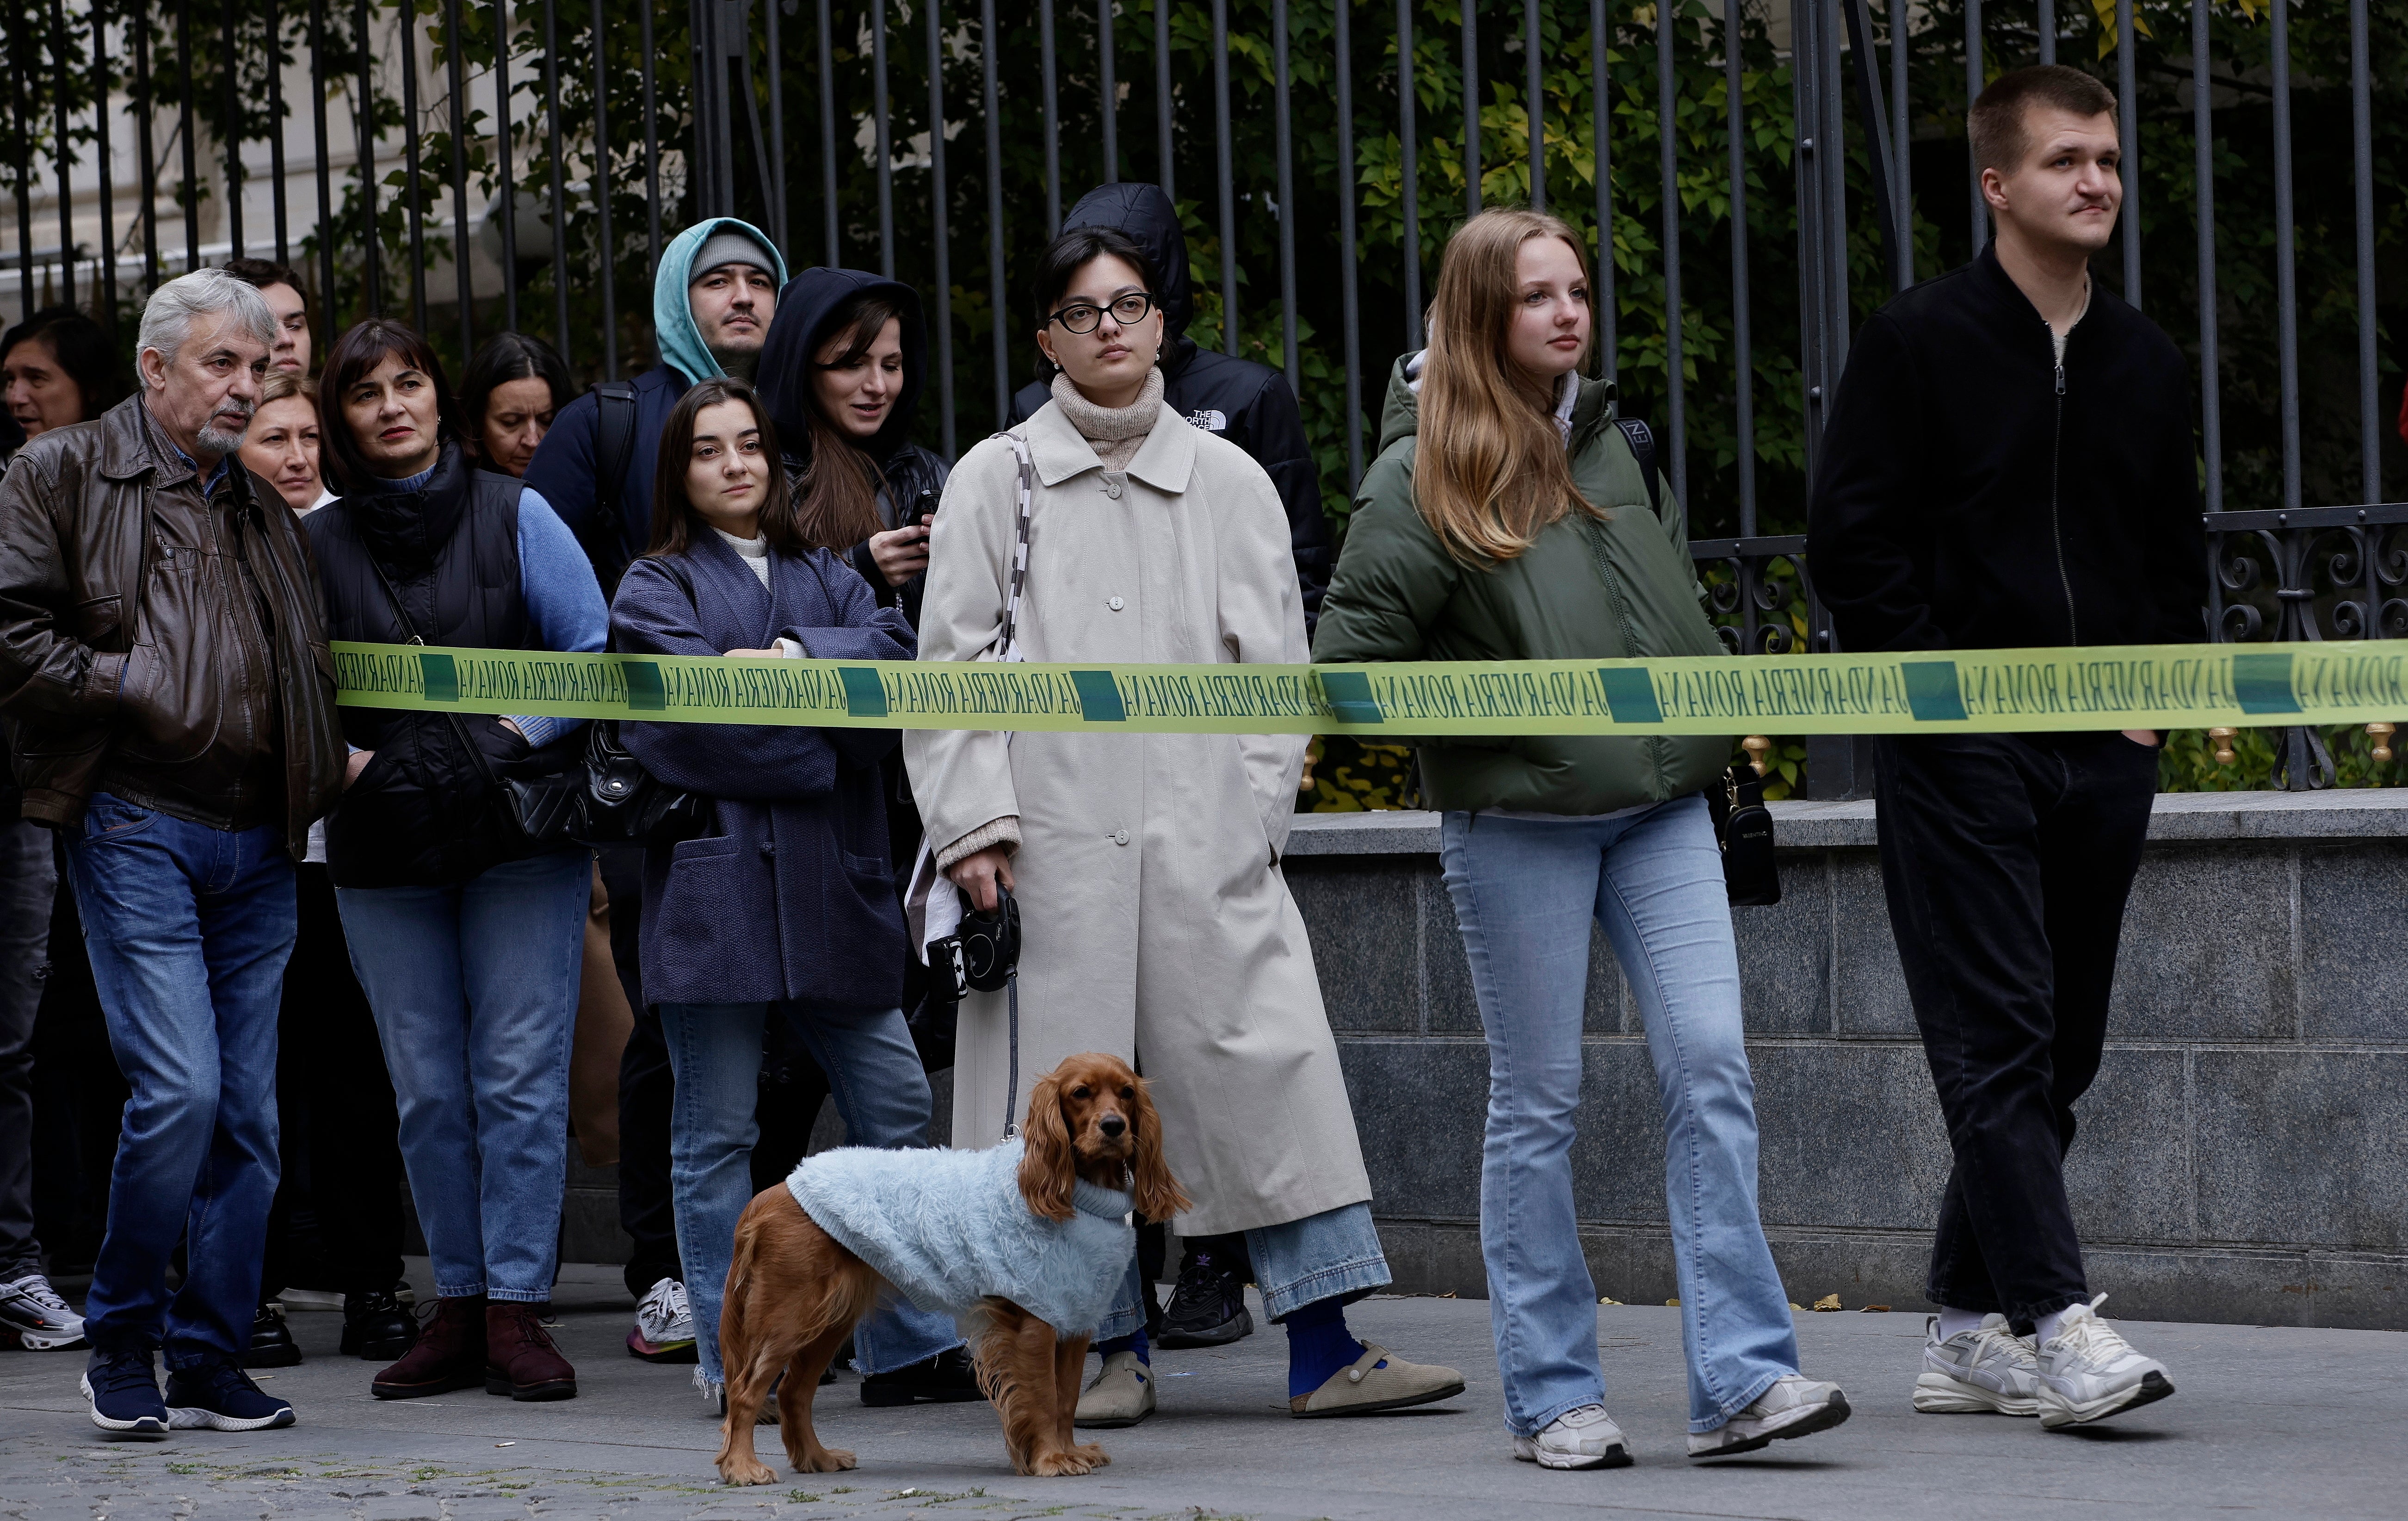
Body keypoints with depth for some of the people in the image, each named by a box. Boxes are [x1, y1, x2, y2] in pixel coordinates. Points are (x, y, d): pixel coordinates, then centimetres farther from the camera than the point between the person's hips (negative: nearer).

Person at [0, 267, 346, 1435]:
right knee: (180, 1087, -15)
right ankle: (120, 1345, 0)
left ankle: (208, 1360, 12)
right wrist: (126, 688, -11)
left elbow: (307, 667, 28)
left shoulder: (262, 505, 21)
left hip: (257, 843, 6)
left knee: (248, 1111, 4)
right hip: (137, 826, -6)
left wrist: (325, 767, 10)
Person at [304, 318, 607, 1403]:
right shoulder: (316, 544, 7)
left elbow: (593, 653, 1)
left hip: (520, 835, -2)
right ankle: (459, 1304, 12)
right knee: (428, 1089, 4)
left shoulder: (514, 517, 3)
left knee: (519, 1076, -6)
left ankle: (517, 1306, -2)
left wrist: (512, 742, -10)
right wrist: (348, 764, -7)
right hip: (383, 853, 2)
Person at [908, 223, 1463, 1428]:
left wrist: (1252, 817, 0)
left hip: (1202, 831, 1)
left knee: (1268, 1059, -7)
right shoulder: (996, 481, 8)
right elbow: (952, 665, 5)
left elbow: (1276, 664, 11)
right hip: (1054, 832, -1)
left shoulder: (1227, 481, 12)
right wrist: (974, 822, -5)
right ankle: (1112, 1350, 11)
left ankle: (1325, 1350, -7)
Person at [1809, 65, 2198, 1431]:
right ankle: (2057, 1327, -18)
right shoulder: (1919, 344, -3)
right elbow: (1855, 543, -6)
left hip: (2106, 756, 6)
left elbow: (2178, 553, 21)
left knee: (2059, 1052, 8)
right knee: (2000, 1039, -12)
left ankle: (1971, 1330, 16)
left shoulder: (2148, 364, 14)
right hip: (1960, 756, -6)